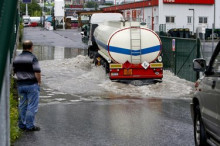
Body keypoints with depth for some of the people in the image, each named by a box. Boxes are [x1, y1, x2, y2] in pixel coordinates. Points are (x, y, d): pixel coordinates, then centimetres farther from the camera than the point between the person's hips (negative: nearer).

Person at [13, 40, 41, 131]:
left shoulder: (16, 59, 7)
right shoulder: (33, 58, -13)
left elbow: (15, 72, 11)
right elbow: (37, 73, -17)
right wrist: (39, 81, -4)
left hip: (20, 85, 6)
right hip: (32, 85, -6)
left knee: (22, 105, 14)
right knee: (32, 106, 0)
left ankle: (22, 125, 18)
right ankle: (30, 126, 1)